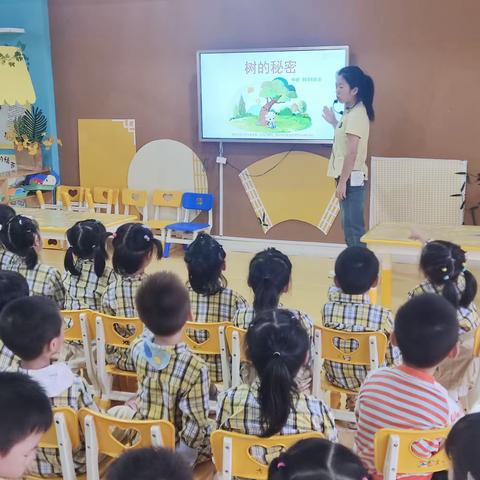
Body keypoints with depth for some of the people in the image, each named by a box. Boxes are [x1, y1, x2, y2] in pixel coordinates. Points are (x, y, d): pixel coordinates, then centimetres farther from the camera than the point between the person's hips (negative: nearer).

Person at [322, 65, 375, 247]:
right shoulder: (350, 112, 13)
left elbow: (352, 153, -20)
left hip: (351, 178, -10)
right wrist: (334, 122, 21)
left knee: (353, 227, -8)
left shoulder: (357, 114, -16)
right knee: (350, 227, 12)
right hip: (348, 177, 10)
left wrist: (342, 182, -20)